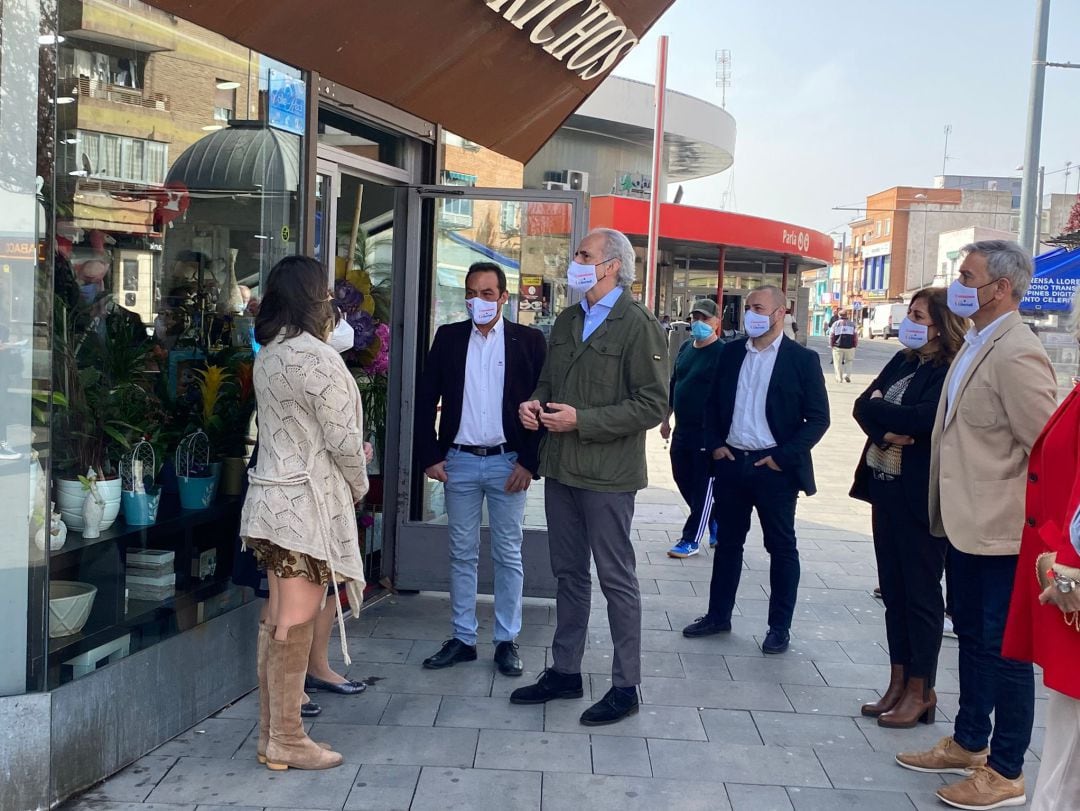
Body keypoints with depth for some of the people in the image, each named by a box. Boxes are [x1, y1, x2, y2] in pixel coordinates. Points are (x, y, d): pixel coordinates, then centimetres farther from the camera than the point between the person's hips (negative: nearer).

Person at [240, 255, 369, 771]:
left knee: (277, 619, 13)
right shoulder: (317, 357, -16)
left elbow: (282, 425, 10)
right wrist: (360, 484, 3)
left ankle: (270, 732, 22)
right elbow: (342, 438, -14)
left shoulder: (267, 355, 11)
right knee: (296, 621, -2)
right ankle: (288, 741, 7)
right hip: (306, 502, -9)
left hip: (271, 496, 9)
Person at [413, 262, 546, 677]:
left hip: (508, 462, -2)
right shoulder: (448, 337, 5)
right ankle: (462, 639, 18)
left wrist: (529, 462, -8)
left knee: (508, 555, 6)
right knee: (462, 554, 9)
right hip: (459, 460, 2)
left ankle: (507, 641, 16)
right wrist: (430, 455, -1)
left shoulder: (528, 340, -1)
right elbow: (426, 400, 6)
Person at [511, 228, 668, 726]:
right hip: (560, 468, 7)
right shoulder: (567, 322, 14)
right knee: (568, 573, 16)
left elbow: (653, 405, -16)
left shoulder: (638, 326, -11)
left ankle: (625, 686, 14)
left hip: (607, 476, -7)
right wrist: (535, 404, 0)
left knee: (616, 580, 2)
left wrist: (582, 420, -20)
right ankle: (565, 672, 28)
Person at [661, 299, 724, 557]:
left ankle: (691, 540, 8)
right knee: (683, 480, 14)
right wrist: (666, 419, 19)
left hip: (707, 432, -8)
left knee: (703, 487, 1)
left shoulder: (721, 354, -12)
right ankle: (715, 522, 32)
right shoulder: (686, 348, 11)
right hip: (682, 429, 8)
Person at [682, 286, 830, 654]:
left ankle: (780, 626, 17)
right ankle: (718, 615, 26)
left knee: (781, 546, 6)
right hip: (731, 462, 4)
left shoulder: (802, 359, -5)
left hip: (774, 467, -4)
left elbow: (818, 418, -7)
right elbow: (713, 403, 15)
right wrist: (715, 443, 2)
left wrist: (784, 456, -13)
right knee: (727, 541, 14)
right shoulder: (731, 353, 7)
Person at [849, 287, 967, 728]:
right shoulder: (903, 361, 11)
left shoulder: (951, 371, -13)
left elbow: (923, 419, -25)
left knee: (921, 592, 3)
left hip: (921, 495, -8)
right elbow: (862, 406, 5)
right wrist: (886, 433, -14)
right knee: (893, 589, 13)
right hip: (886, 488, 8)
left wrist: (879, 406, -8)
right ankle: (898, 683, 24)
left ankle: (920, 691, 15)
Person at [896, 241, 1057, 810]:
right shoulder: (975, 345, 10)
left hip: (1000, 529, -10)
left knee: (1005, 648, 3)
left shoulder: (1016, 355, -20)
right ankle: (968, 743, 36)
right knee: (972, 635, 20)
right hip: (966, 523, 10)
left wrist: (1034, 521, -13)